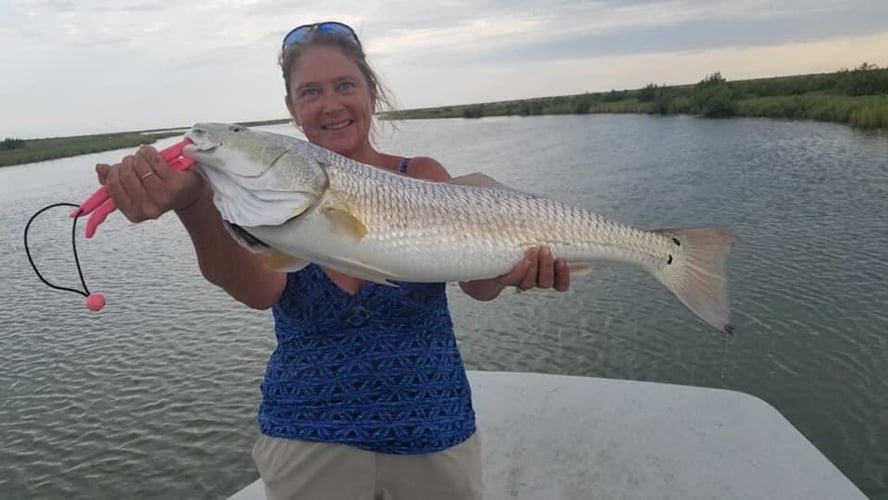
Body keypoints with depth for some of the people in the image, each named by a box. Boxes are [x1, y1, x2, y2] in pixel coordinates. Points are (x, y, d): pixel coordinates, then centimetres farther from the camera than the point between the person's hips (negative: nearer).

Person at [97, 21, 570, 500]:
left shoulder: (422, 178, -6)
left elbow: (477, 281, -18)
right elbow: (259, 288, -27)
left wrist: (512, 269, -40)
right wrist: (194, 206, -45)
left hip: (434, 433, 1)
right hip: (308, 440, 0)